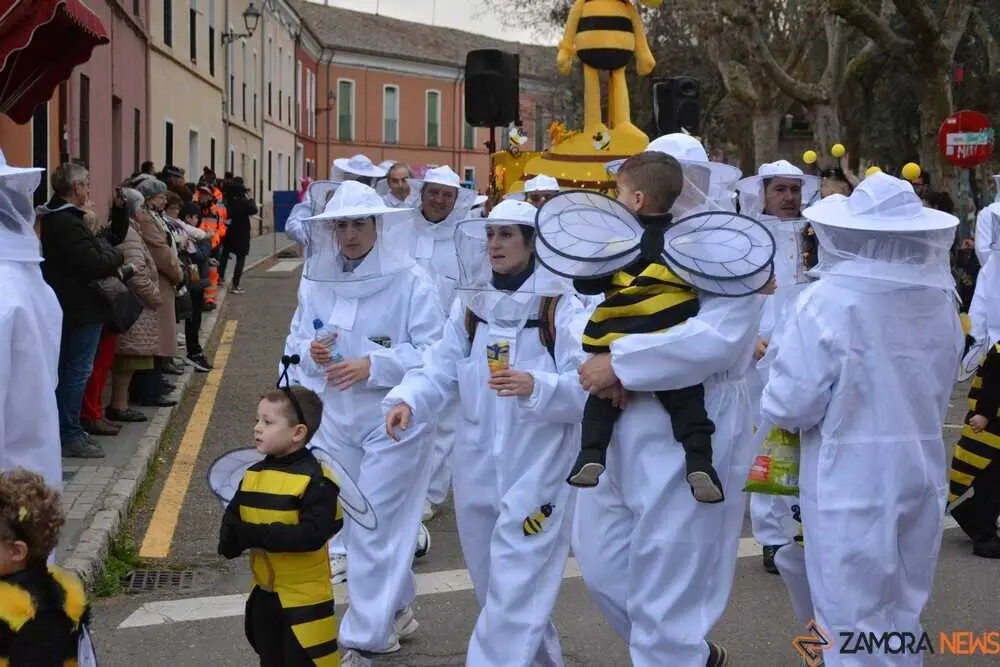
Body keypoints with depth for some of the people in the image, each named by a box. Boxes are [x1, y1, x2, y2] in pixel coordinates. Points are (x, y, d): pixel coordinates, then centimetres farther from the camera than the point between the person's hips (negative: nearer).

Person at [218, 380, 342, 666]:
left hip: (303, 597, -7)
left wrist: (257, 535, -28)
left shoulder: (314, 480, -17)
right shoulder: (253, 476, 5)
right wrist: (232, 539, -17)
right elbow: (231, 520, 7)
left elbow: (312, 534, -27)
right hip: (263, 593, 7)